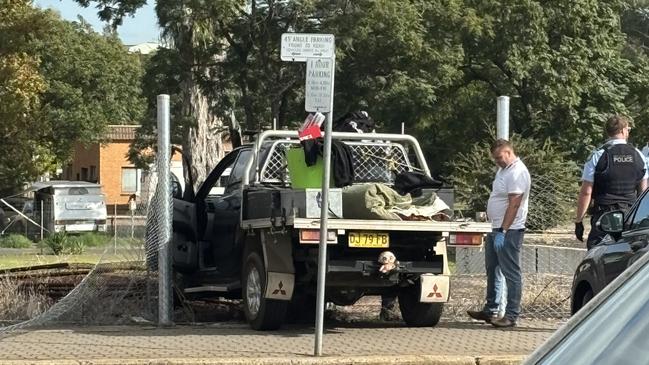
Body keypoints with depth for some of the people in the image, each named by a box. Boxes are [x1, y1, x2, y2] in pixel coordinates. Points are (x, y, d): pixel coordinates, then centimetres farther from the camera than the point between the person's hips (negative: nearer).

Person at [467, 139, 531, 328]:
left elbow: (514, 204, -24)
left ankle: (511, 315, -5)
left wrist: (503, 231, -27)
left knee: (511, 273, -7)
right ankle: (490, 310, 25)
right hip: (495, 229, 11)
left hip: (509, 231, -11)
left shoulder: (517, 173, -17)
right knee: (492, 270, 17)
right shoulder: (503, 170, 15)